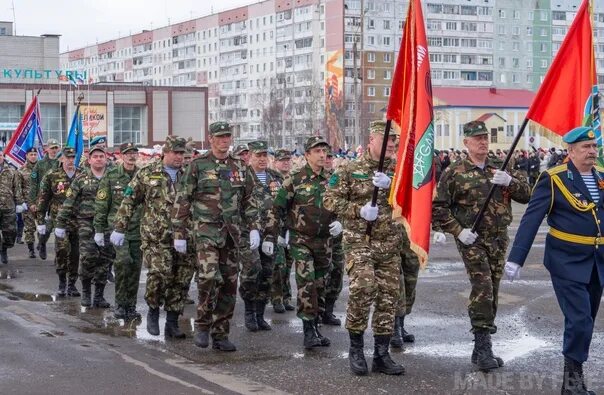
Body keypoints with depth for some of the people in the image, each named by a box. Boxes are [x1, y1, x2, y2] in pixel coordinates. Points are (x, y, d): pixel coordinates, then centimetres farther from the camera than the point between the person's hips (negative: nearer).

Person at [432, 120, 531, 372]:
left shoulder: (500, 169, 11)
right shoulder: (454, 172, -3)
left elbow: (527, 195, 6)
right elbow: (437, 207, -3)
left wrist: (509, 181, -13)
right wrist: (458, 230, -12)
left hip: (499, 239, 5)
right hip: (471, 239, -5)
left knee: (491, 293, 9)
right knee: (482, 288, -17)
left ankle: (481, 350, 18)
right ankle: (483, 346, -13)